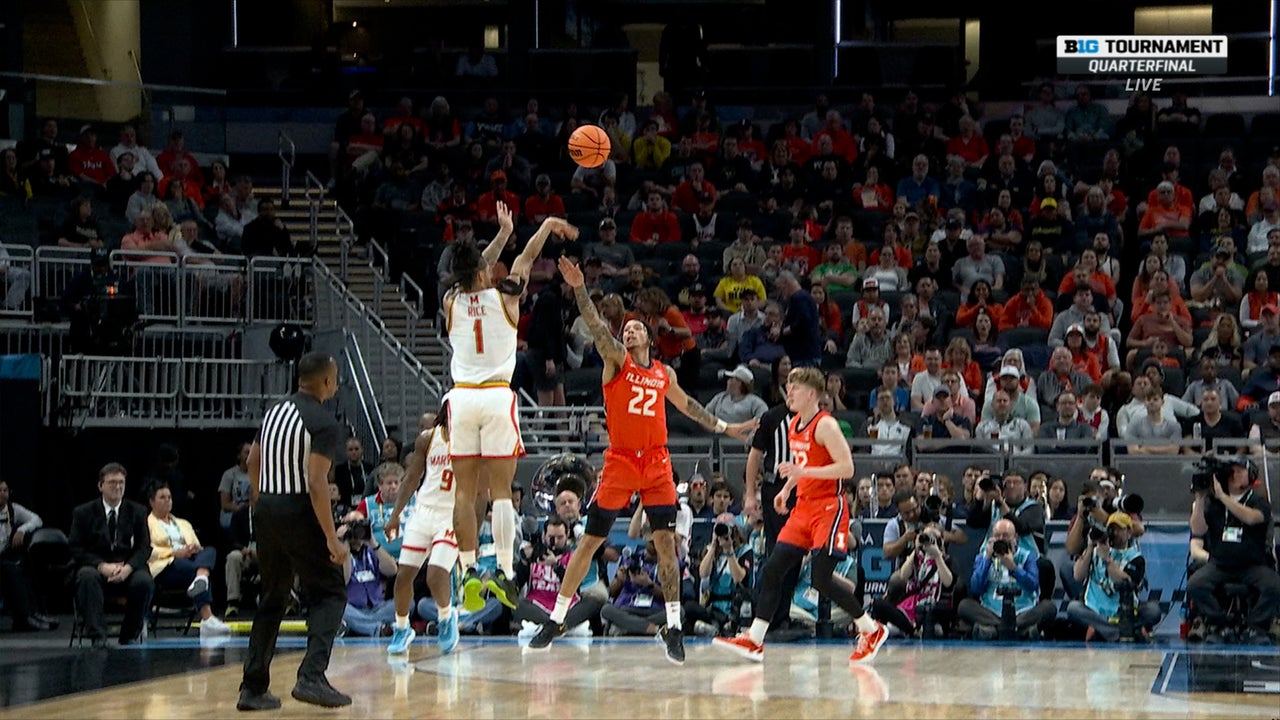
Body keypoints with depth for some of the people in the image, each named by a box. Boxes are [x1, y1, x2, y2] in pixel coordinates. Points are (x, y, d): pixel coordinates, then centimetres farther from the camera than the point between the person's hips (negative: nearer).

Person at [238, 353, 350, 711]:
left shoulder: (275, 411, 11)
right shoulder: (323, 423, -13)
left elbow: (253, 462, 20)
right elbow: (316, 483, -20)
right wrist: (332, 539, -19)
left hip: (266, 510, 7)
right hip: (298, 512, -7)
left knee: (272, 600, 16)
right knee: (329, 594, 2)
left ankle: (252, 688, 14)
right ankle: (312, 677, -15)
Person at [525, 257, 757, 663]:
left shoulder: (664, 374, 13)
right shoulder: (616, 360, 2)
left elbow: (687, 406, 30)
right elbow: (596, 327, -13)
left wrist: (725, 428, 33)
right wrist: (579, 290, -29)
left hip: (657, 464, 3)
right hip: (620, 462, -3)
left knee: (666, 541, -4)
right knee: (590, 541, 0)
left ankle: (673, 628, 1)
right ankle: (555, 621, 7)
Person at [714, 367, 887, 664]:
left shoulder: (825, 425, -14)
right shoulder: (794, 425, 12)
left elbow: (846, 468, -21)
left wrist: (802, 472, -26)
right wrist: (787, 489, 16)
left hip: (829, 508, -9)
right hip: (804, 507, 9)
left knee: (821, 578, -12)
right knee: (773, 568, 1)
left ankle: (871, 630, 5)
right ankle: (754, 640, 2)